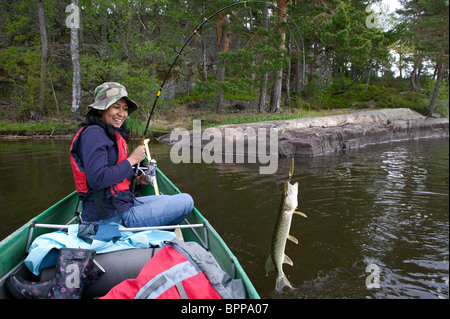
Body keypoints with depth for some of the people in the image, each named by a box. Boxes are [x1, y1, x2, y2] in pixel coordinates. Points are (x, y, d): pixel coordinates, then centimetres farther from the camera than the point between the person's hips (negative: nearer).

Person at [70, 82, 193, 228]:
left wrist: (136, 180, 7)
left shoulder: (111, 133, 15)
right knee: (186, 201, -6)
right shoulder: (93, 133, -15)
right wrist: (132, 160, -16)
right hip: (108, 217, -10)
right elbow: (97, 180, -26)